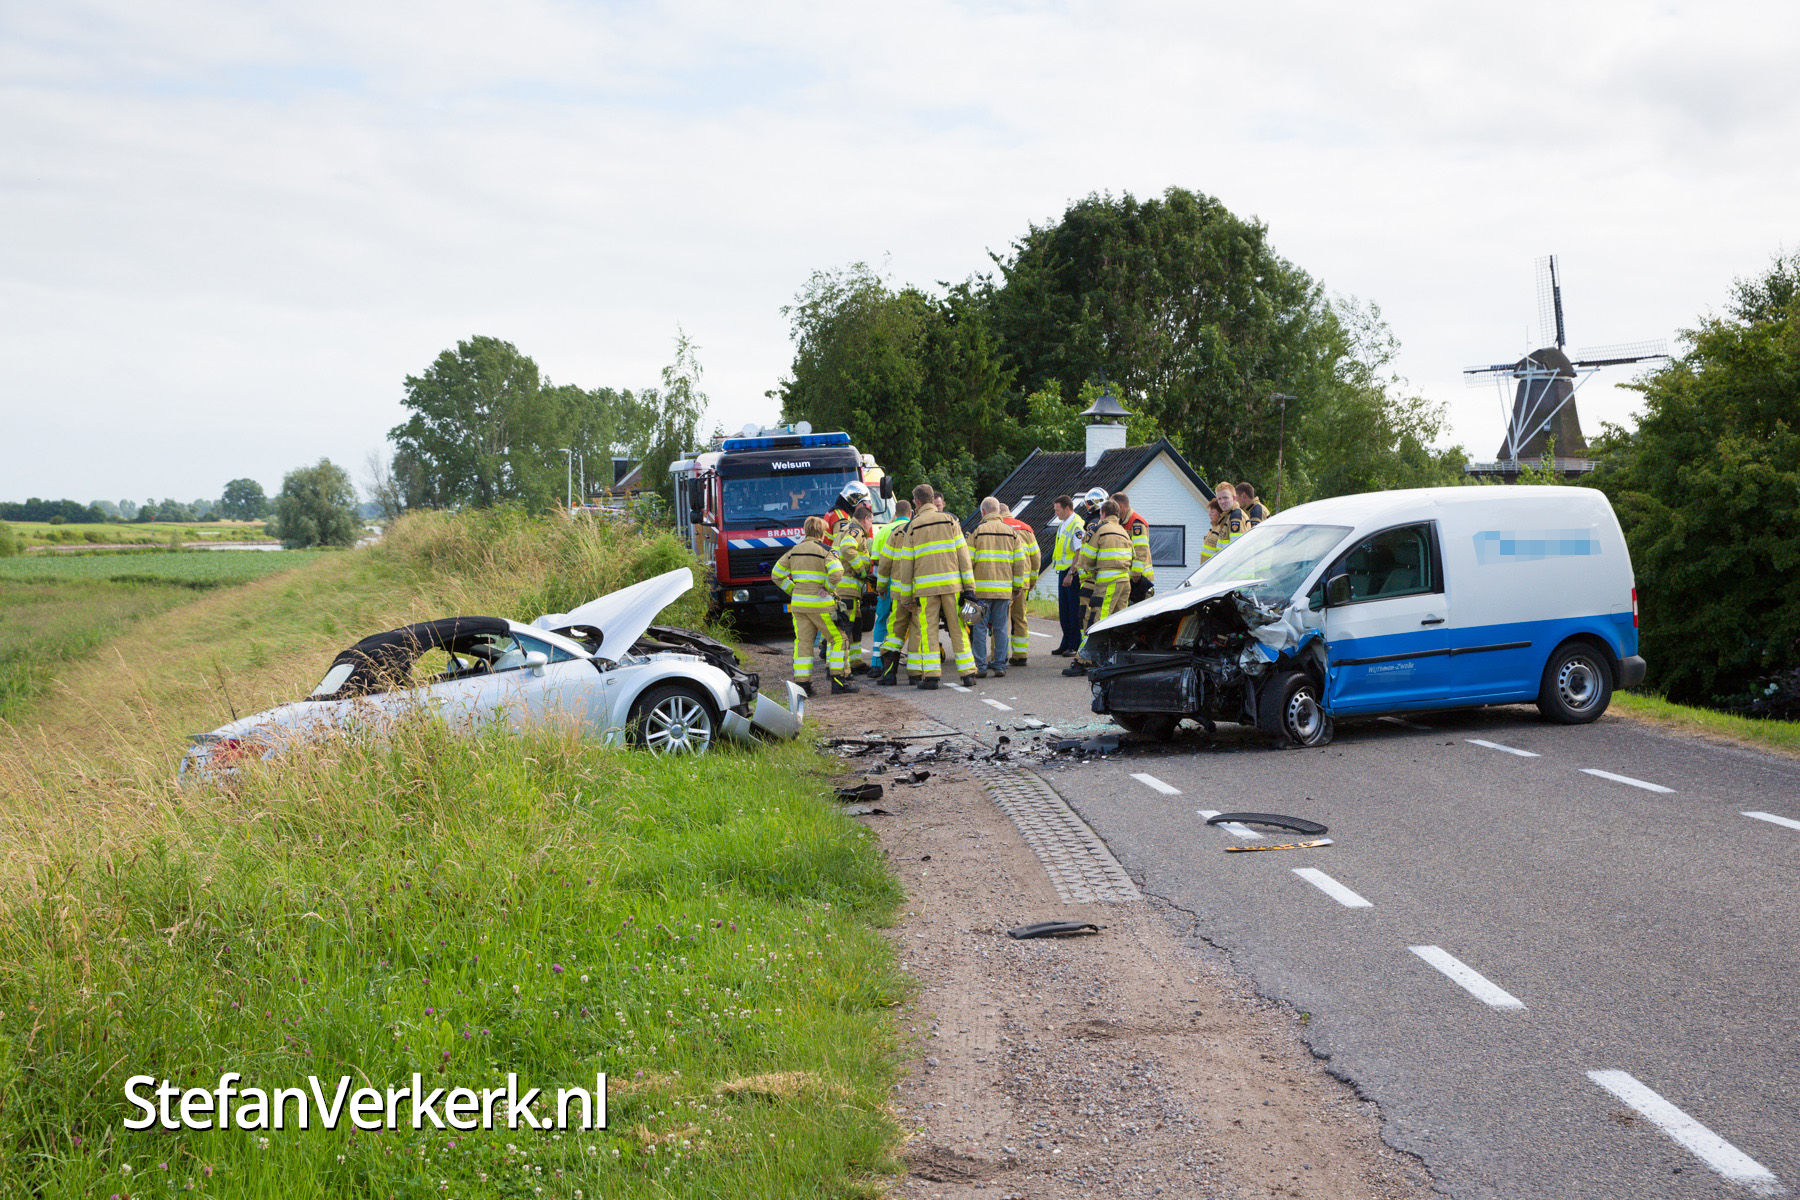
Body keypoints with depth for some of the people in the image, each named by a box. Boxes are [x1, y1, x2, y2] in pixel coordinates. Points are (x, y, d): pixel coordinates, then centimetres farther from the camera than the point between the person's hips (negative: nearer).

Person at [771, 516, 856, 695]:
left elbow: (777, 575, 13)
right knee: (838, 638, 5)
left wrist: (793, 591, 14)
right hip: (819, 604, -6)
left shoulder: (794, 551, 11)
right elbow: (836, 573, -22)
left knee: (802, 642, 9)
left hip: (798, 603, 6)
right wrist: (828, 589, -5)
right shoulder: (824, 551, -6)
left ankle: (802, 683, 5)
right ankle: (838, 681, 2)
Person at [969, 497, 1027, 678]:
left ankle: (981, 666, 0)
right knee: (1001, 628, 8)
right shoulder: (1011, 532, 8)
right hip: (1004, 588, 3)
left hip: (982, 588, -3)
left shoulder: (977, 532, -1)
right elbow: (1019, 562, 6)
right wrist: (1017, 585, 13)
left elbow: (968, 560, -4)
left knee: (980, 627, 2)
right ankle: (999, 665, 8)